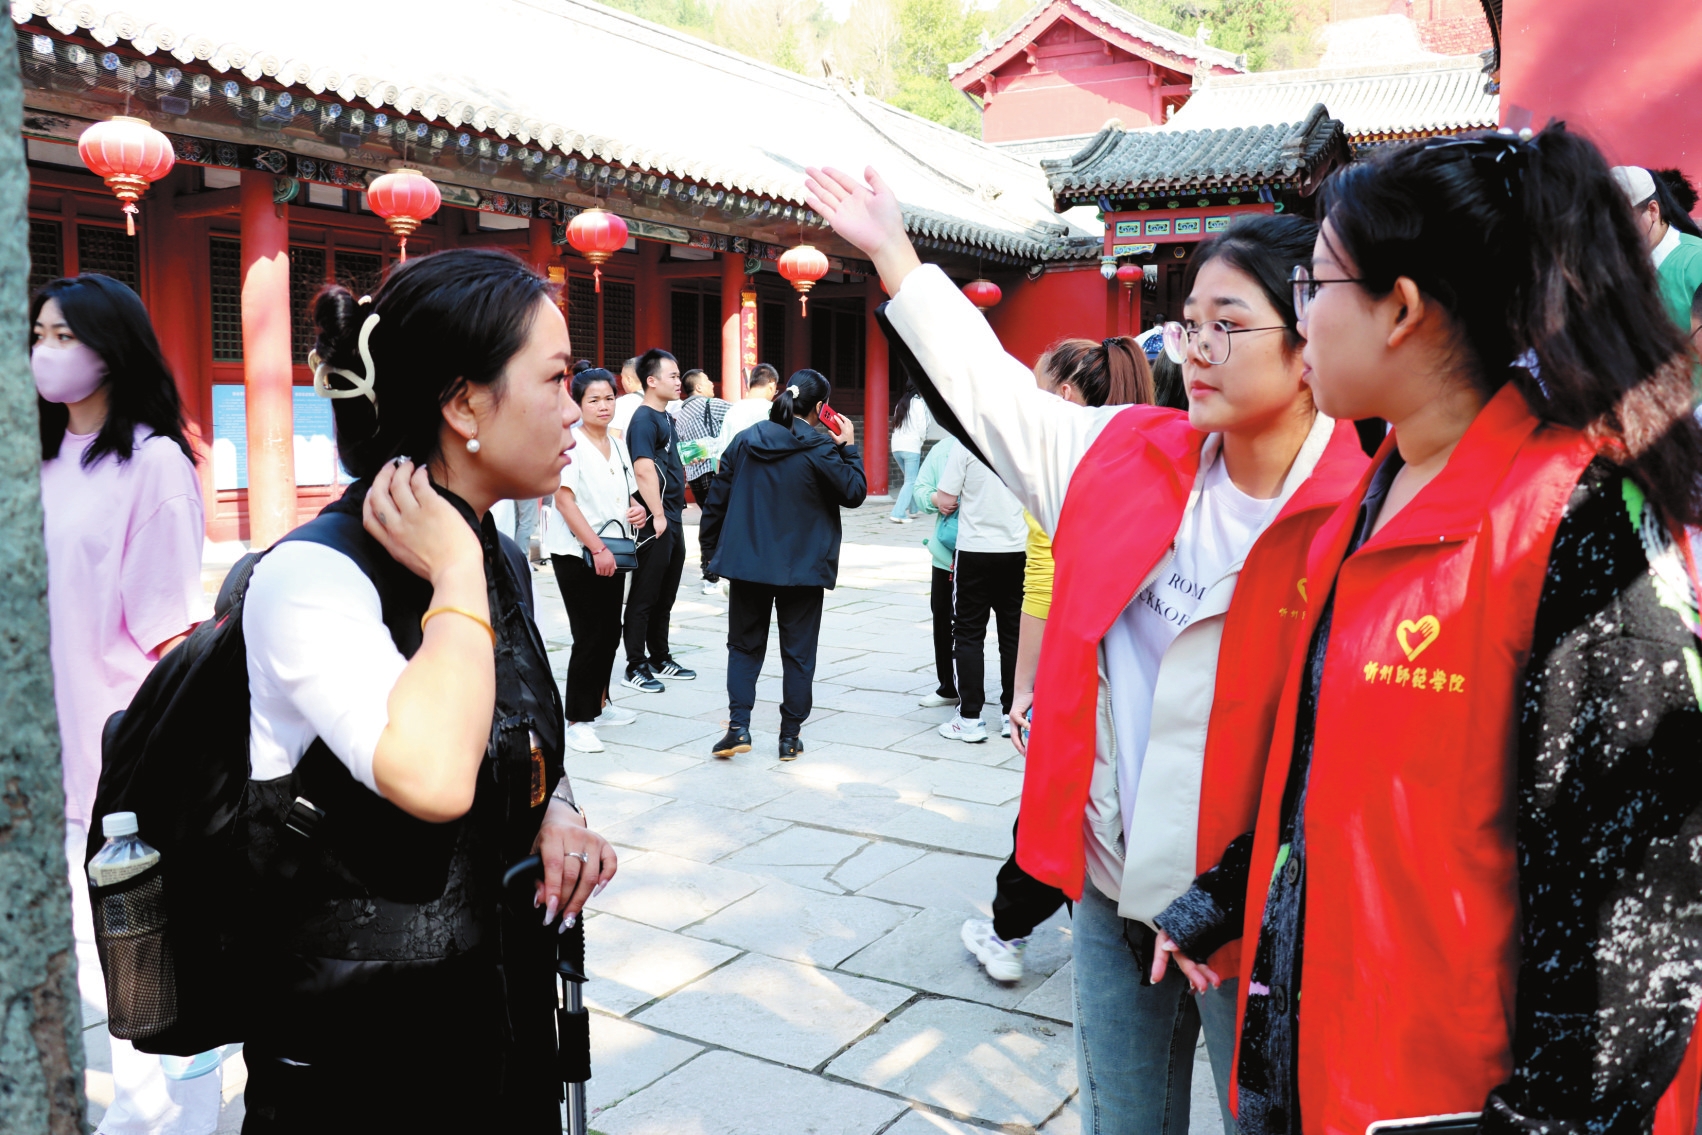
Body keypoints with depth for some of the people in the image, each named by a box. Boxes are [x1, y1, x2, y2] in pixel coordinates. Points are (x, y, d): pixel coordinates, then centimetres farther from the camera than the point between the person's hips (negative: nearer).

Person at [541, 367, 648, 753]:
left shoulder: (617, 445, 12)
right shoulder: (570, 443, -10)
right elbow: (564, 500, -17)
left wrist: (637, 511, 1)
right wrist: (597, 548, -21)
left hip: (610, 553, 7)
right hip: (576, 554, -7)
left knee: (610, 633, 13)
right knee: (589, 636, -7)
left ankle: (598, 703, 30)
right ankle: (577, 721, 2)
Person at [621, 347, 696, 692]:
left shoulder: (666, 418, 15)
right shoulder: (644, 419, -14)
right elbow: (644, 470, -24)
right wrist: (658, 516, -24)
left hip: (672, 518, 9)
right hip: (655, 522, -9)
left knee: (665, 595, 16)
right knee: (645, 596, -2)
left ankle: (660, 659, 27)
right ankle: (635, 667, 6)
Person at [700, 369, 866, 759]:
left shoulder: (745, 440, 3)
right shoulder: (818, 449, -11)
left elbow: (717, 497, 5)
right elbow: (854, 492, -3)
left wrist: (712, 549, 14)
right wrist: (849, 447, 5)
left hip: (747, 563, 3)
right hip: (802, 567, -3)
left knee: (744, 646, 14)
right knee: (798, 652, 9)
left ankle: (738, 726, 1)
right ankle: (790, 736, 14)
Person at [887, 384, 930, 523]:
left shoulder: (900, 404, 16)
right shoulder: (918, 403, -3)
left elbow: (896, 425, 10)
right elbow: (922, 426, -9)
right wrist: (922, 439, 10)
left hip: (896, 446, 7)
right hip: (911, 447, -7)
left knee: (911, 478, 21)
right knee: (910, 482, -6)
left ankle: (913, 510, 26)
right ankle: (898, 513, -16)